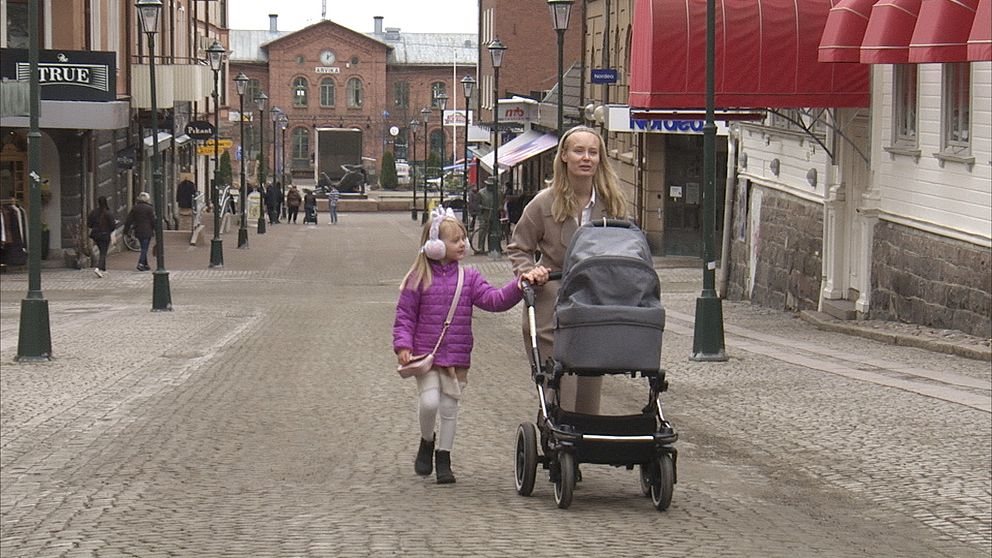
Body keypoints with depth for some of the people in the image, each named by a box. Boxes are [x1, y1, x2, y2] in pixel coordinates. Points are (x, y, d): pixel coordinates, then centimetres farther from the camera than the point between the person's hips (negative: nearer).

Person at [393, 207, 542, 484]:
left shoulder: (469, 278, 5)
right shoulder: (419, 279, -3)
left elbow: (494, 300, -3)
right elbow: (405, 315, 0)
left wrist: (518, 286, -18)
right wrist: (403, 345, -12)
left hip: (457, 358, 3)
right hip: (426, 356, -3)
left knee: (449, 407, 7)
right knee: (429, 402, -15)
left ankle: (443, 460, 19)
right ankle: (427, 442, 14)